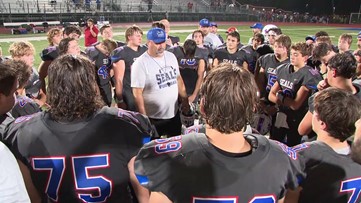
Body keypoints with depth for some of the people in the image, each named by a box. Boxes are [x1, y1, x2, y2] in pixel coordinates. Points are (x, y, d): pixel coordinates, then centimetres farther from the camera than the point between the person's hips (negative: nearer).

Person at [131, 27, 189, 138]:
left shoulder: (171, 56, 3)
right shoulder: (140, 63, -16)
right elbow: (137, 93, -17)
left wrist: (185, 99, 11)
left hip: (174, 114, 6)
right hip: (153, 118, -5)